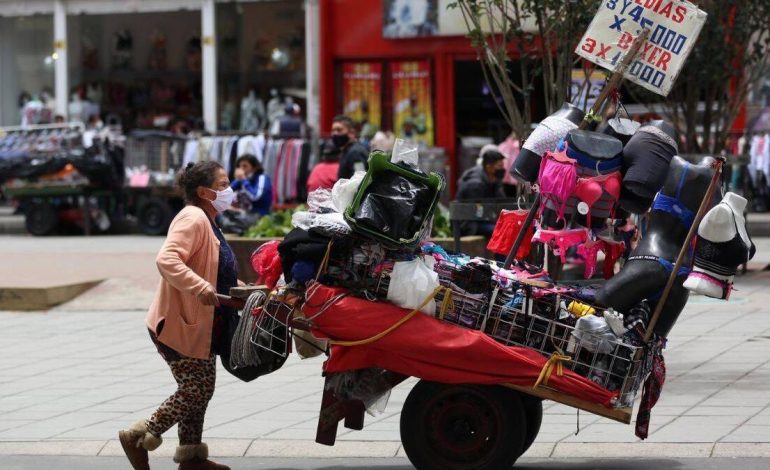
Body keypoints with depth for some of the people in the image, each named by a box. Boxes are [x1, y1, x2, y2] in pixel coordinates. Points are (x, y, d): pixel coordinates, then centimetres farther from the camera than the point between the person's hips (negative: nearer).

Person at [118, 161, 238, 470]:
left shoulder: (206, 222, 17)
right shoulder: (193, 219, -18)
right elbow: (167, 260, -32)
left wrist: (238, 289, 17)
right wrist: (201, 287, -41)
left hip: (199, 324, 11)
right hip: (180, 325, -11)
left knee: (199, 390, 13)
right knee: (195, 392, -7)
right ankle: (138, 437, 2)